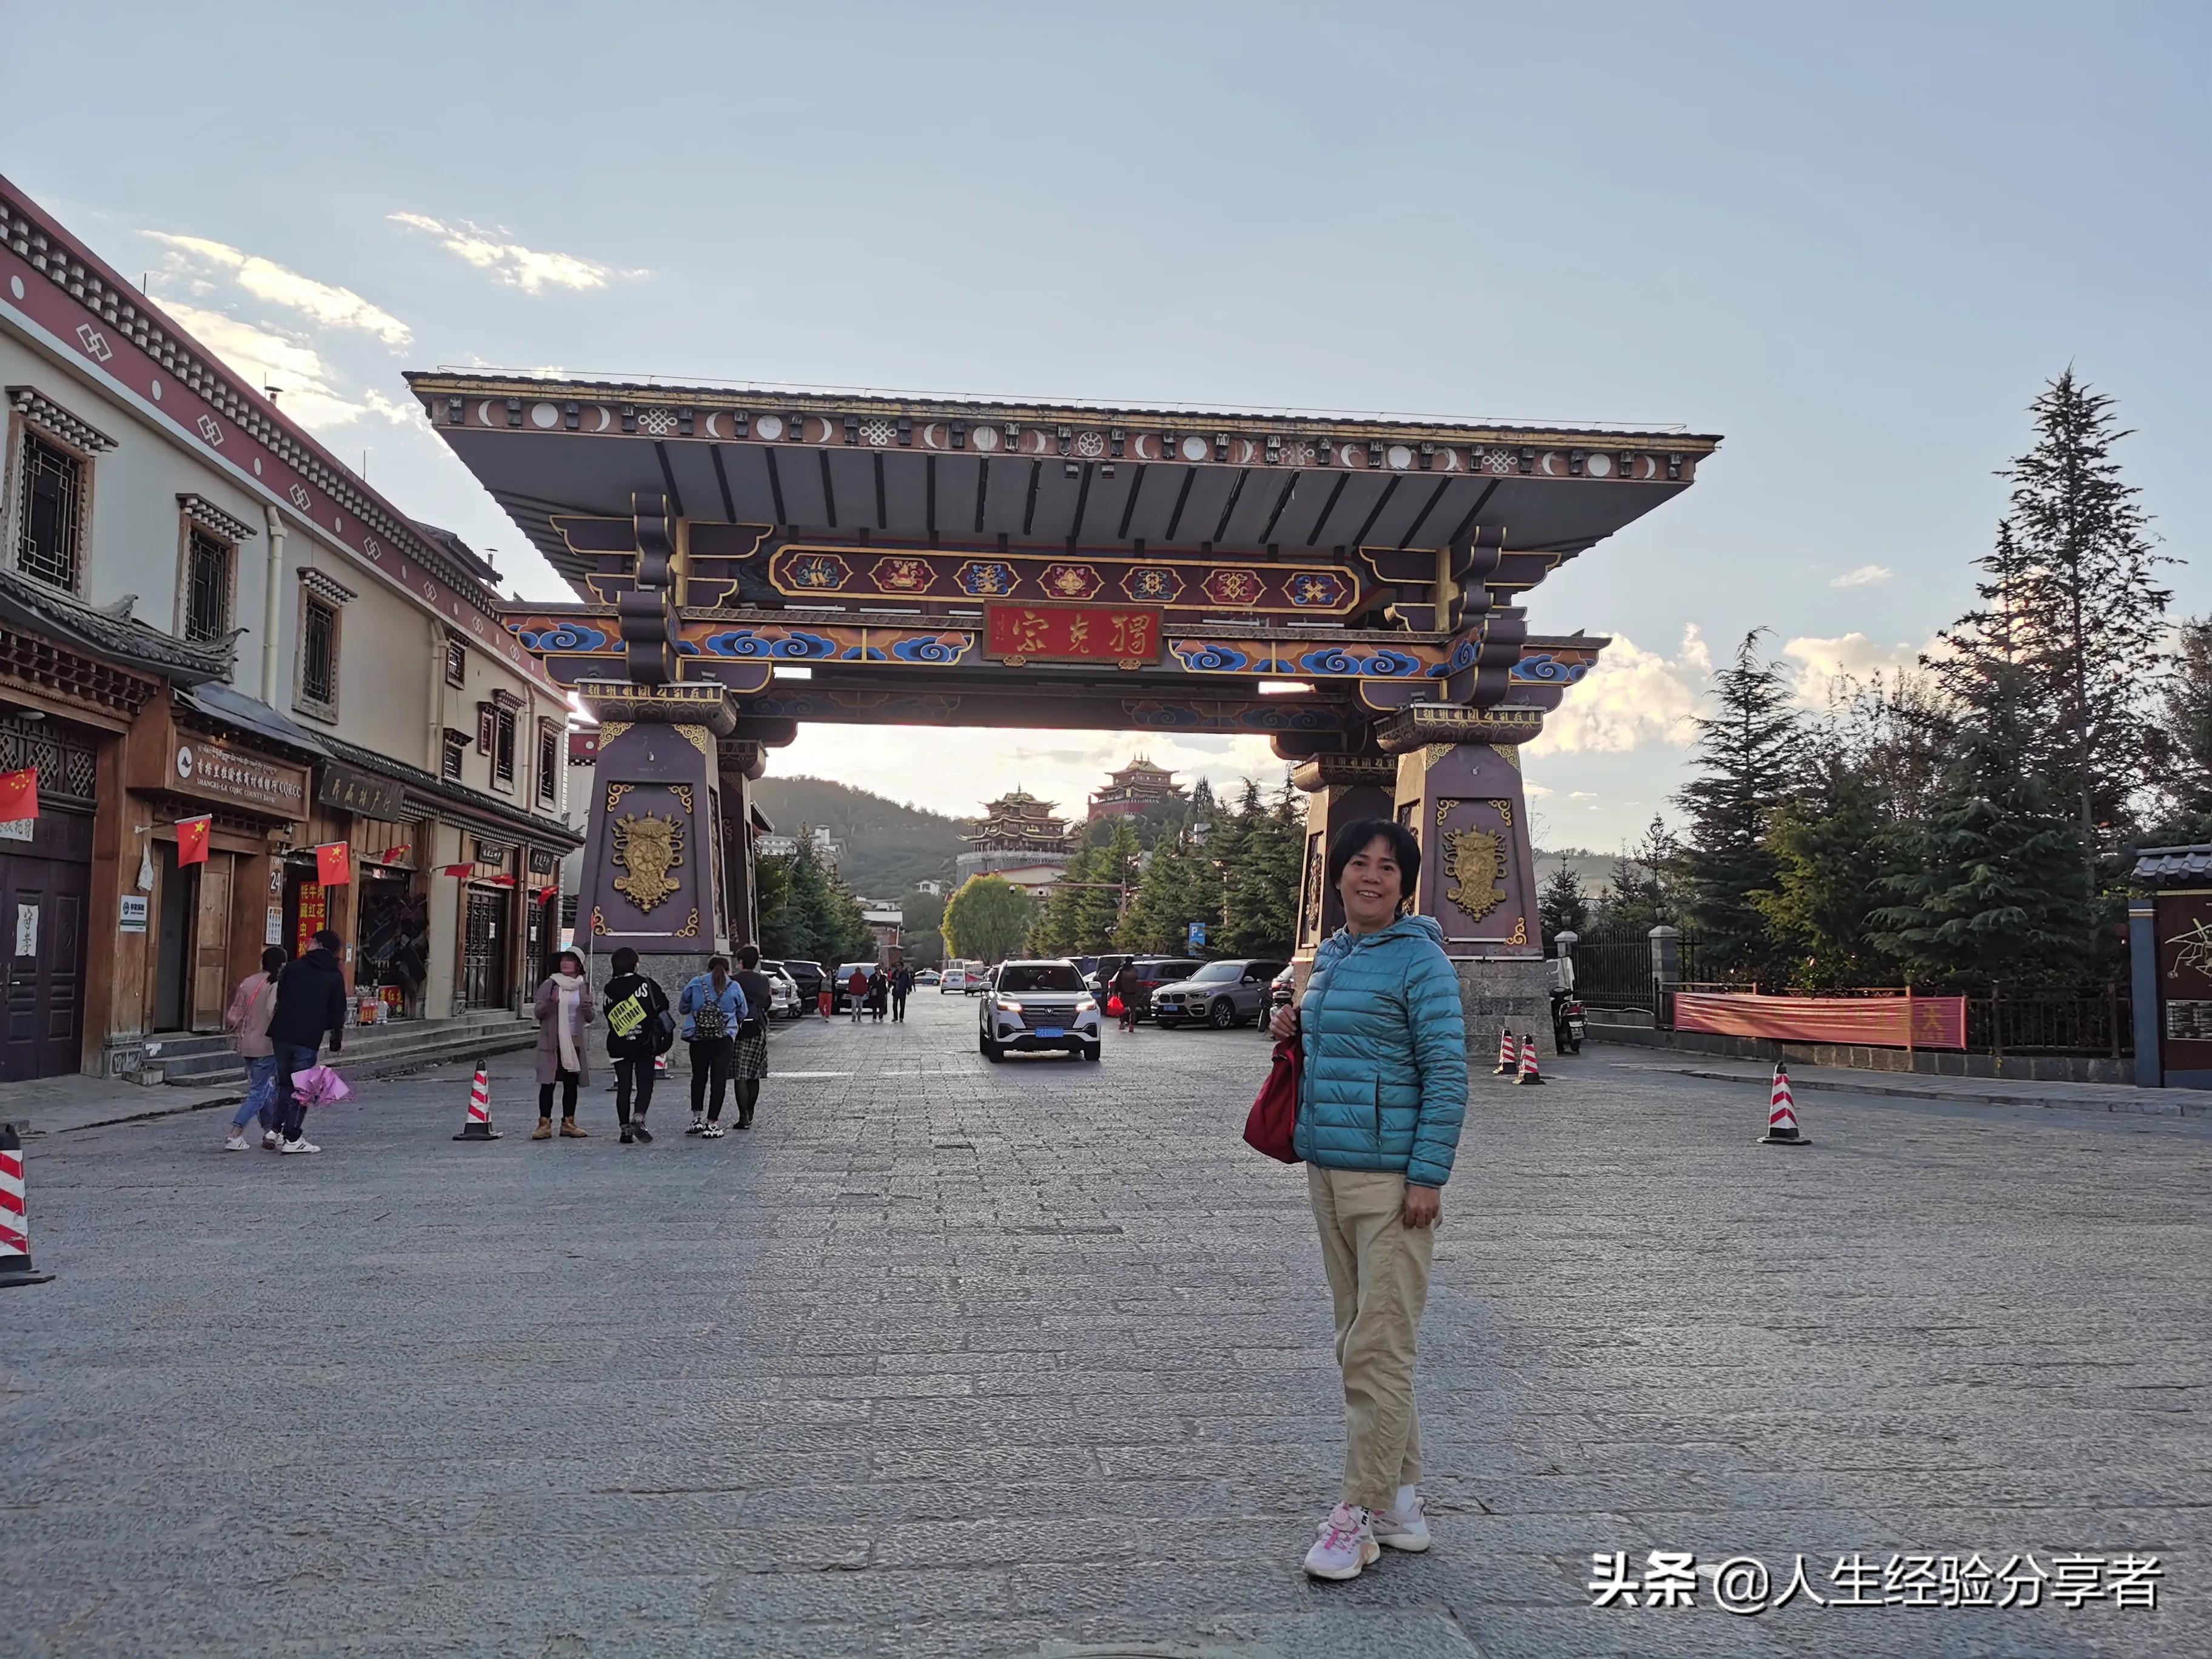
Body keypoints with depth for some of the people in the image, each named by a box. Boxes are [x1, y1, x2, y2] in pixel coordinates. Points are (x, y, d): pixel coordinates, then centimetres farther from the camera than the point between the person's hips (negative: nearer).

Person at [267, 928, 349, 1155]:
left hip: (281, 1034, 3)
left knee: (284, 1083, 17)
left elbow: (278, 998, 12)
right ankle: (292, 1138, 1)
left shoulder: (294, 967, 9)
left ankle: (279, 1130, 15)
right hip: (308, 1039, -3)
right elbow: (338, 1013, 3)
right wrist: (336, 1044, 11)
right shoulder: (335, 977, 3)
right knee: (301, 1088, 2)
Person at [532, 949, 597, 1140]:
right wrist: (549, 1003, -22)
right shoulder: (550, 984, 0)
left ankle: (568, 1123, 15)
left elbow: (590, 1018, 11)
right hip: (552, 1042, -3)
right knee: (548, 1083, -7)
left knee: (571, 1084, 8)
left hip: (574, 1042, 4)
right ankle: (544, 1124, -5)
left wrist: (587, 1008, -11)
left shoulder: (582, 988, 10)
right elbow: (536, 1011, -1)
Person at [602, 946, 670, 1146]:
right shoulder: (646, 984, -8)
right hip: (645, 1045, -3)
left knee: (623, 1087, 8)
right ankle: (638, 1119, -19)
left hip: (619, 1046, 3)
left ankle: (625, 1129, 8)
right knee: (645, 1085, 3)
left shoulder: (610, 989, 2)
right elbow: (663, 1006, -4)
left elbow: (609, 1017, 7)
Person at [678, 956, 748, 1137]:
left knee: (699, 1077, 16)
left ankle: (697, 1118, 10)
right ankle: (712, 1124, 0)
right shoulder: (734, 987, 1)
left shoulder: (696, 983, 2)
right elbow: (742, 1014, 12)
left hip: (698, 1036, 1)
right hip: (724, 1038, -1)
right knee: (719, 1079, 2)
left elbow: (682, 1008, 10)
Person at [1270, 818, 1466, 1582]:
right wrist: (1297, 1030, 5)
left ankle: (1360, 1512, 5)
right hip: (1328, 1172, 8)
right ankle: (1401, 1501, 25)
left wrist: (1428, 1177, -18)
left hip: (1392, 1176, -8)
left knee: (1377, 1348, -4)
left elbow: (1447, 1074, -13)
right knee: (1357, 1342, 14)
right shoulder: (1330, 956, 14)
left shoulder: (1420, 961, -10)